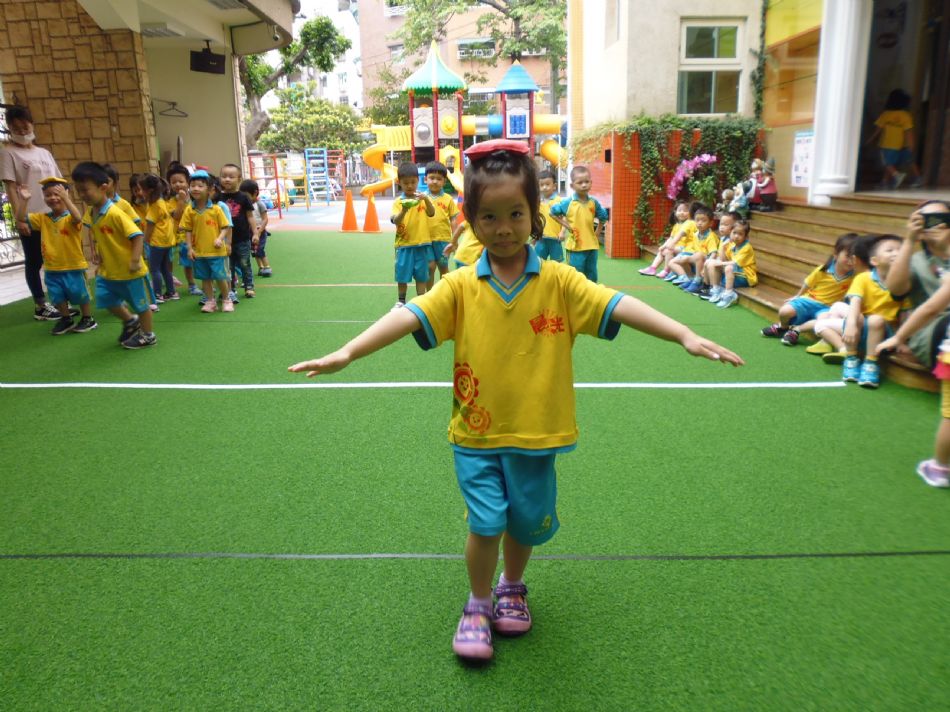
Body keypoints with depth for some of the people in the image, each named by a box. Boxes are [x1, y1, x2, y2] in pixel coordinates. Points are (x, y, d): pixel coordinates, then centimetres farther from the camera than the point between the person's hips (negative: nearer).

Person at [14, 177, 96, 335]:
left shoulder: (70, 217, -12)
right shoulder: (43, 218, 5)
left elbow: (78, 218, -35)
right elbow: (20, 217, 1)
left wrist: (65, 198, -40)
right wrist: (23, 199, -11)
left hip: (73, 267, -6)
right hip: (52, 268, 6)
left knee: (79, 294, 6)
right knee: (57, 297, 14)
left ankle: (88, 319, 22)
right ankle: (66, 320, 31)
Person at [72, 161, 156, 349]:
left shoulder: (115, 213, -24)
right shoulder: (90, 212, 2)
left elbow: (138, 235, -26)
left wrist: (135, 260, -28)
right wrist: (97, 251, 14)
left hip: (130, 271, -8)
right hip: (108, 270, 8)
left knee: (141, 304, 8)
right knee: (107, 300, 15)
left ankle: (148, 335, 24)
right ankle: (130, 321, 37)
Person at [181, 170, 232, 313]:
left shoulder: (216, 209, -7)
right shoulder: (189, 210, -1)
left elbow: (225, 227, -3)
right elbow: (188, 230, 3)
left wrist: (220, 239, -19)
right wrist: (190, 248, -3)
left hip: (216, 250, -3)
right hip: (199, 251, 3)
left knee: (220, 277, 0)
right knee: (205, 278, 12)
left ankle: (226, 299, 20)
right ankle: (210, 301, 25)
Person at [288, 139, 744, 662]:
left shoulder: (559, 281, -7)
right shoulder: (460, 286, -6)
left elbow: (617, 306, -15)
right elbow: (408, 317, -16)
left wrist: (685, 335, -26)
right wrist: (347, 352, -28)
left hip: (536, 432, 1)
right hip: (476, 432, -1)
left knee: (528, 521, 15)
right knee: (486, 523, -3)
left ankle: (512, 587, 47)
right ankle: (478, 605, 27)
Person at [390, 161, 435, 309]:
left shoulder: (422, 198, 1)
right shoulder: (397, 202, -2)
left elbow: (432, 213, -15)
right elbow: (395, 221, -15)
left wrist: (426, 199, -33)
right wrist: (403, 211, -35)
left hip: (422, 244, 0)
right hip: (404, 244, 0)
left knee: (421, 276, 6)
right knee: (402, 275, 7)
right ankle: (401, 301, 23)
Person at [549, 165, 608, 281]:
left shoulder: (594, 202, 1)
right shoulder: (567, 203, -8)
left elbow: (603, 217, 17)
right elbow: (553, 213, 3)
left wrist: (597, 233, 9)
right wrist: (566, 225, -3)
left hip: (592, 245, 4)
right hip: (575, 246, -3)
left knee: (591, 276, 13)